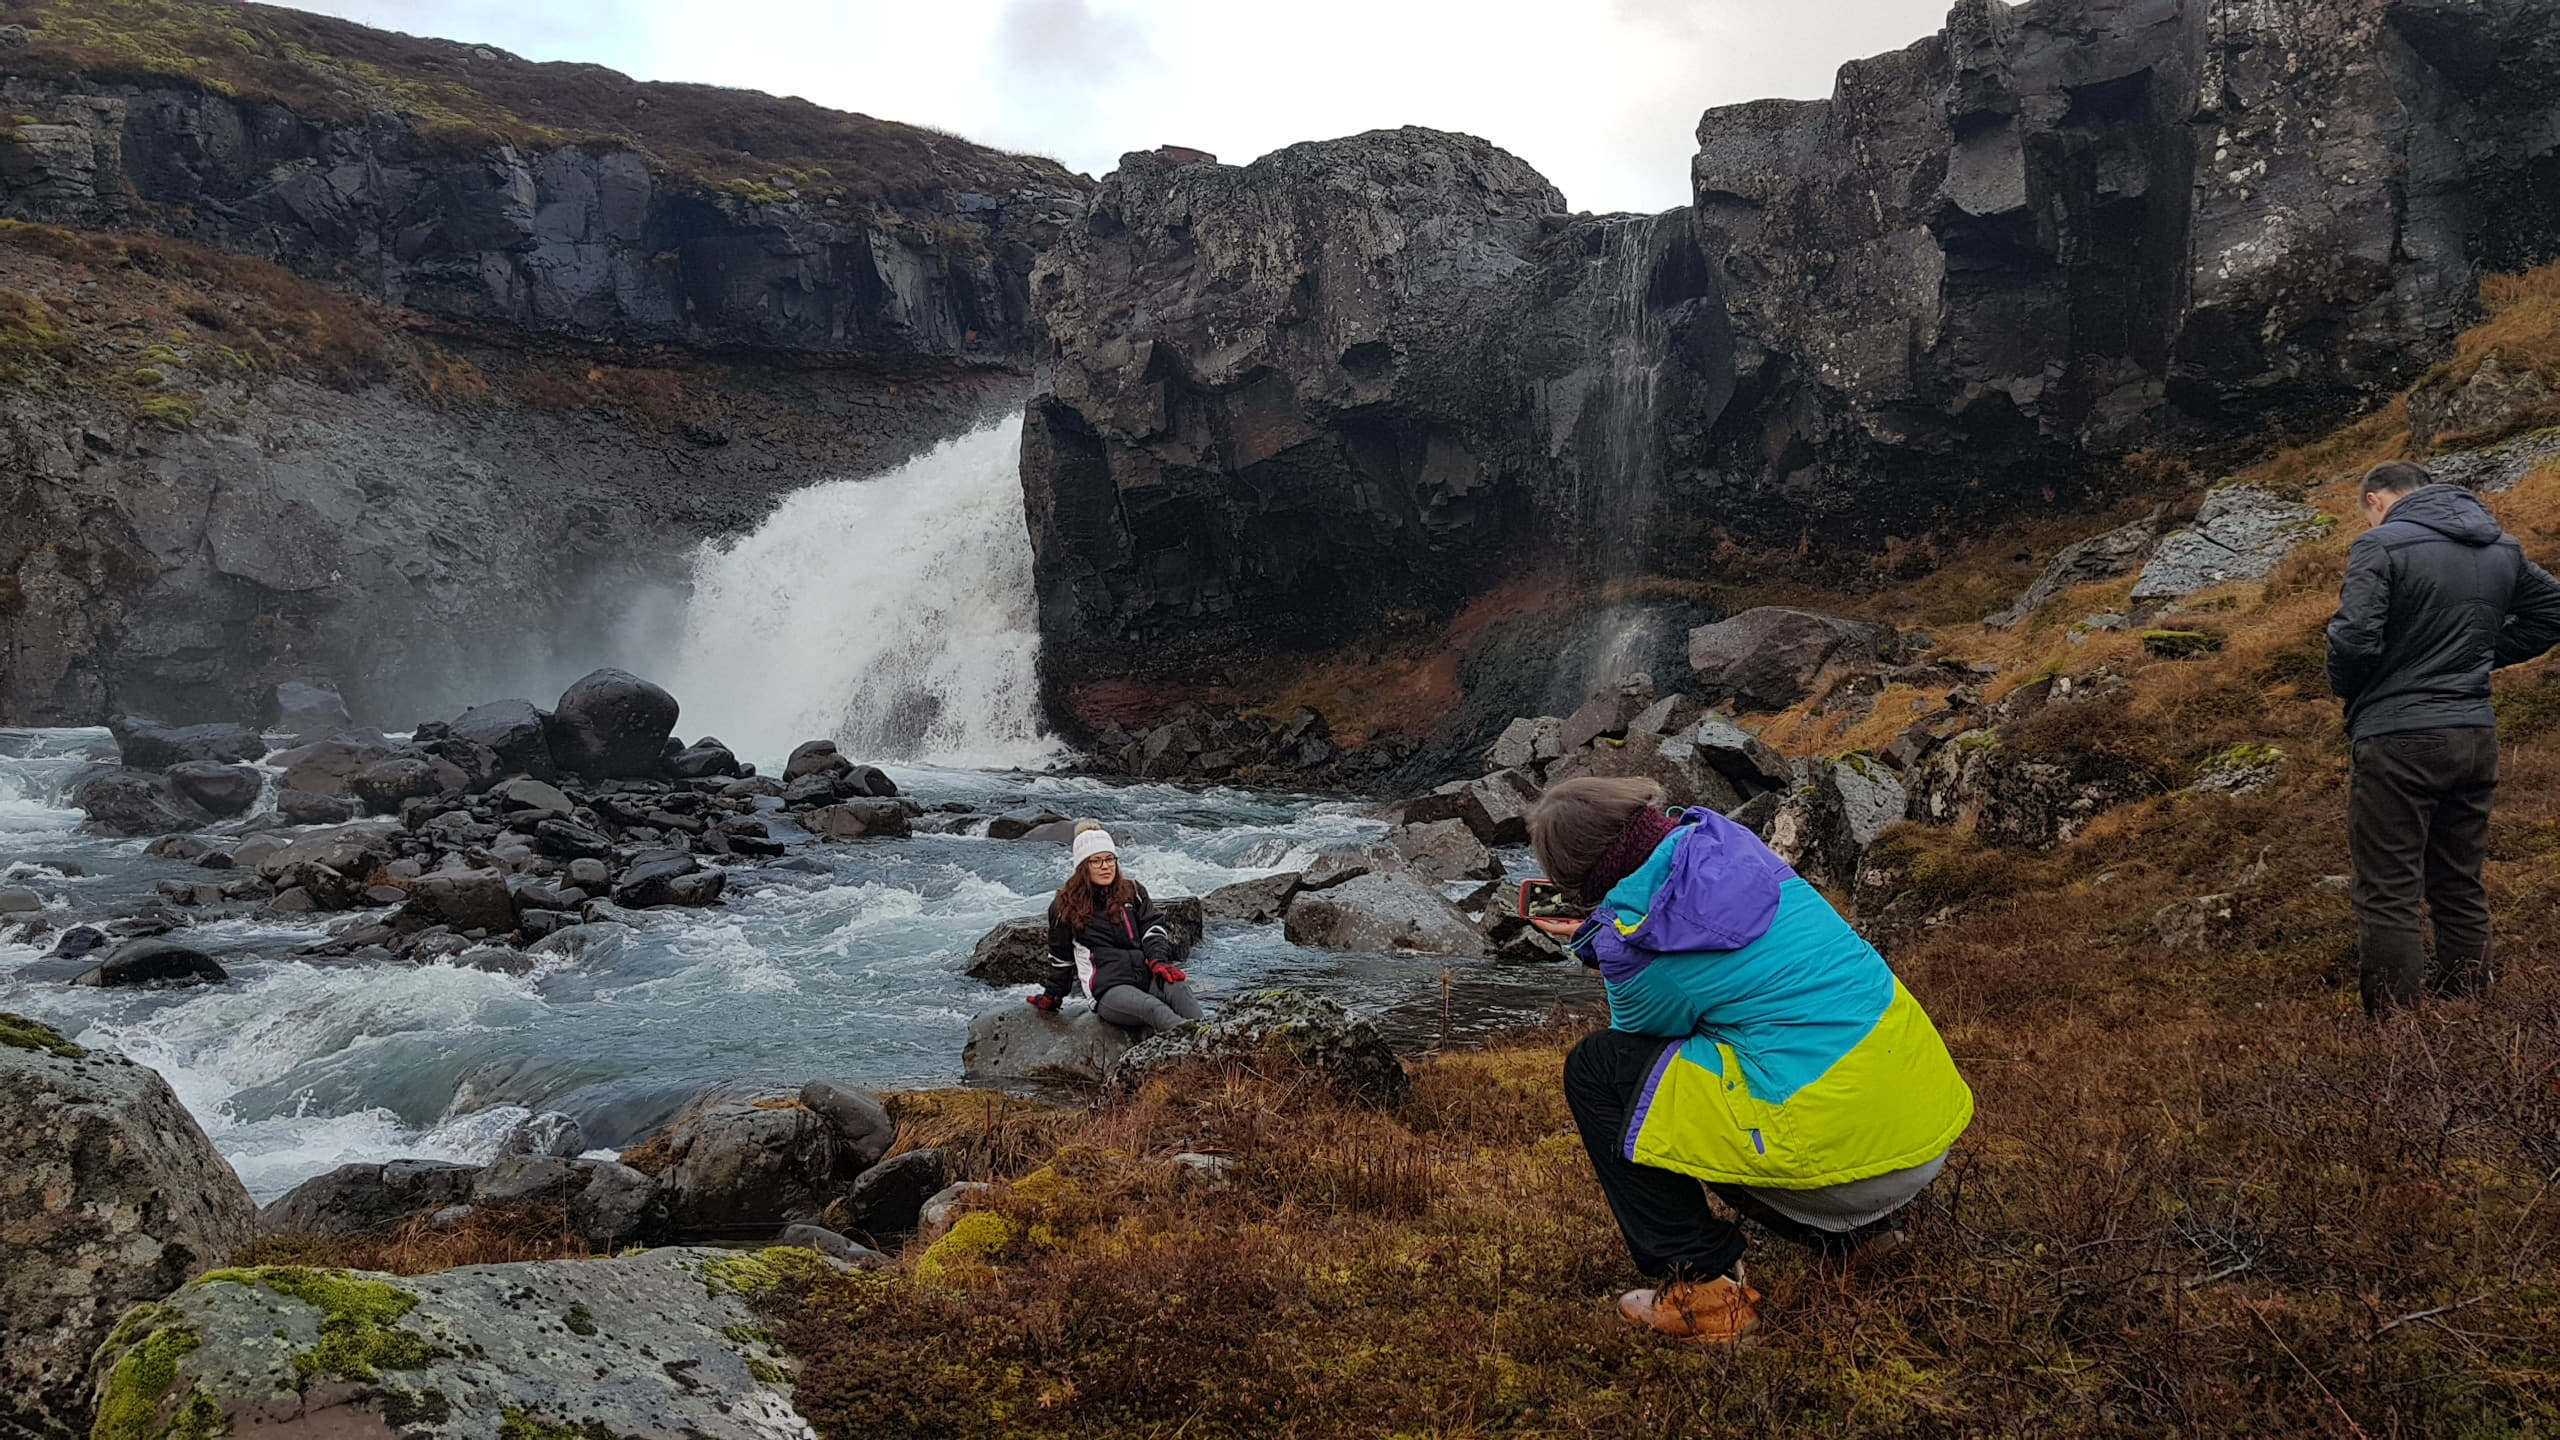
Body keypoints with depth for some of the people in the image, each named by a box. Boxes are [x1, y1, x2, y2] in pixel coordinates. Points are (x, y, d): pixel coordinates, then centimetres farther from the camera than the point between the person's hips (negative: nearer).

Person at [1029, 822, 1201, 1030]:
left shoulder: (1133, 892, 19)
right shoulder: (1065, 906, 13)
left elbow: (1153, 929, 9)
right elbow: (1061, 957, 23)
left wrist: (1159, 961, -11)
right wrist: (1051, 997, 29)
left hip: (1146, 973, 3)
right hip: (1108, 988, -3)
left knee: (1177, 986, -36)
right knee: (1153, 1008, -38)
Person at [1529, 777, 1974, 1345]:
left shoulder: (1633, 941, -14)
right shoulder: (1727, 842, 6)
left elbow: (1641, 1030, 9)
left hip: (1840, 1152, -8)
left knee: (1595, 1069, 2)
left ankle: (1705, 1287, 5)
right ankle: (1850, 1229, 26)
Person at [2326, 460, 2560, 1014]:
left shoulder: (2382, 545, -13)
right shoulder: (2502, 548, 11)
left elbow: (2354, 637, -22)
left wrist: (2347, 691, -2)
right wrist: (2481, 655, 16)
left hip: (2399, 743, -7)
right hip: (2477, 738, 7)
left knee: (2388, 900, -3)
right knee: (2461, 891, 17)